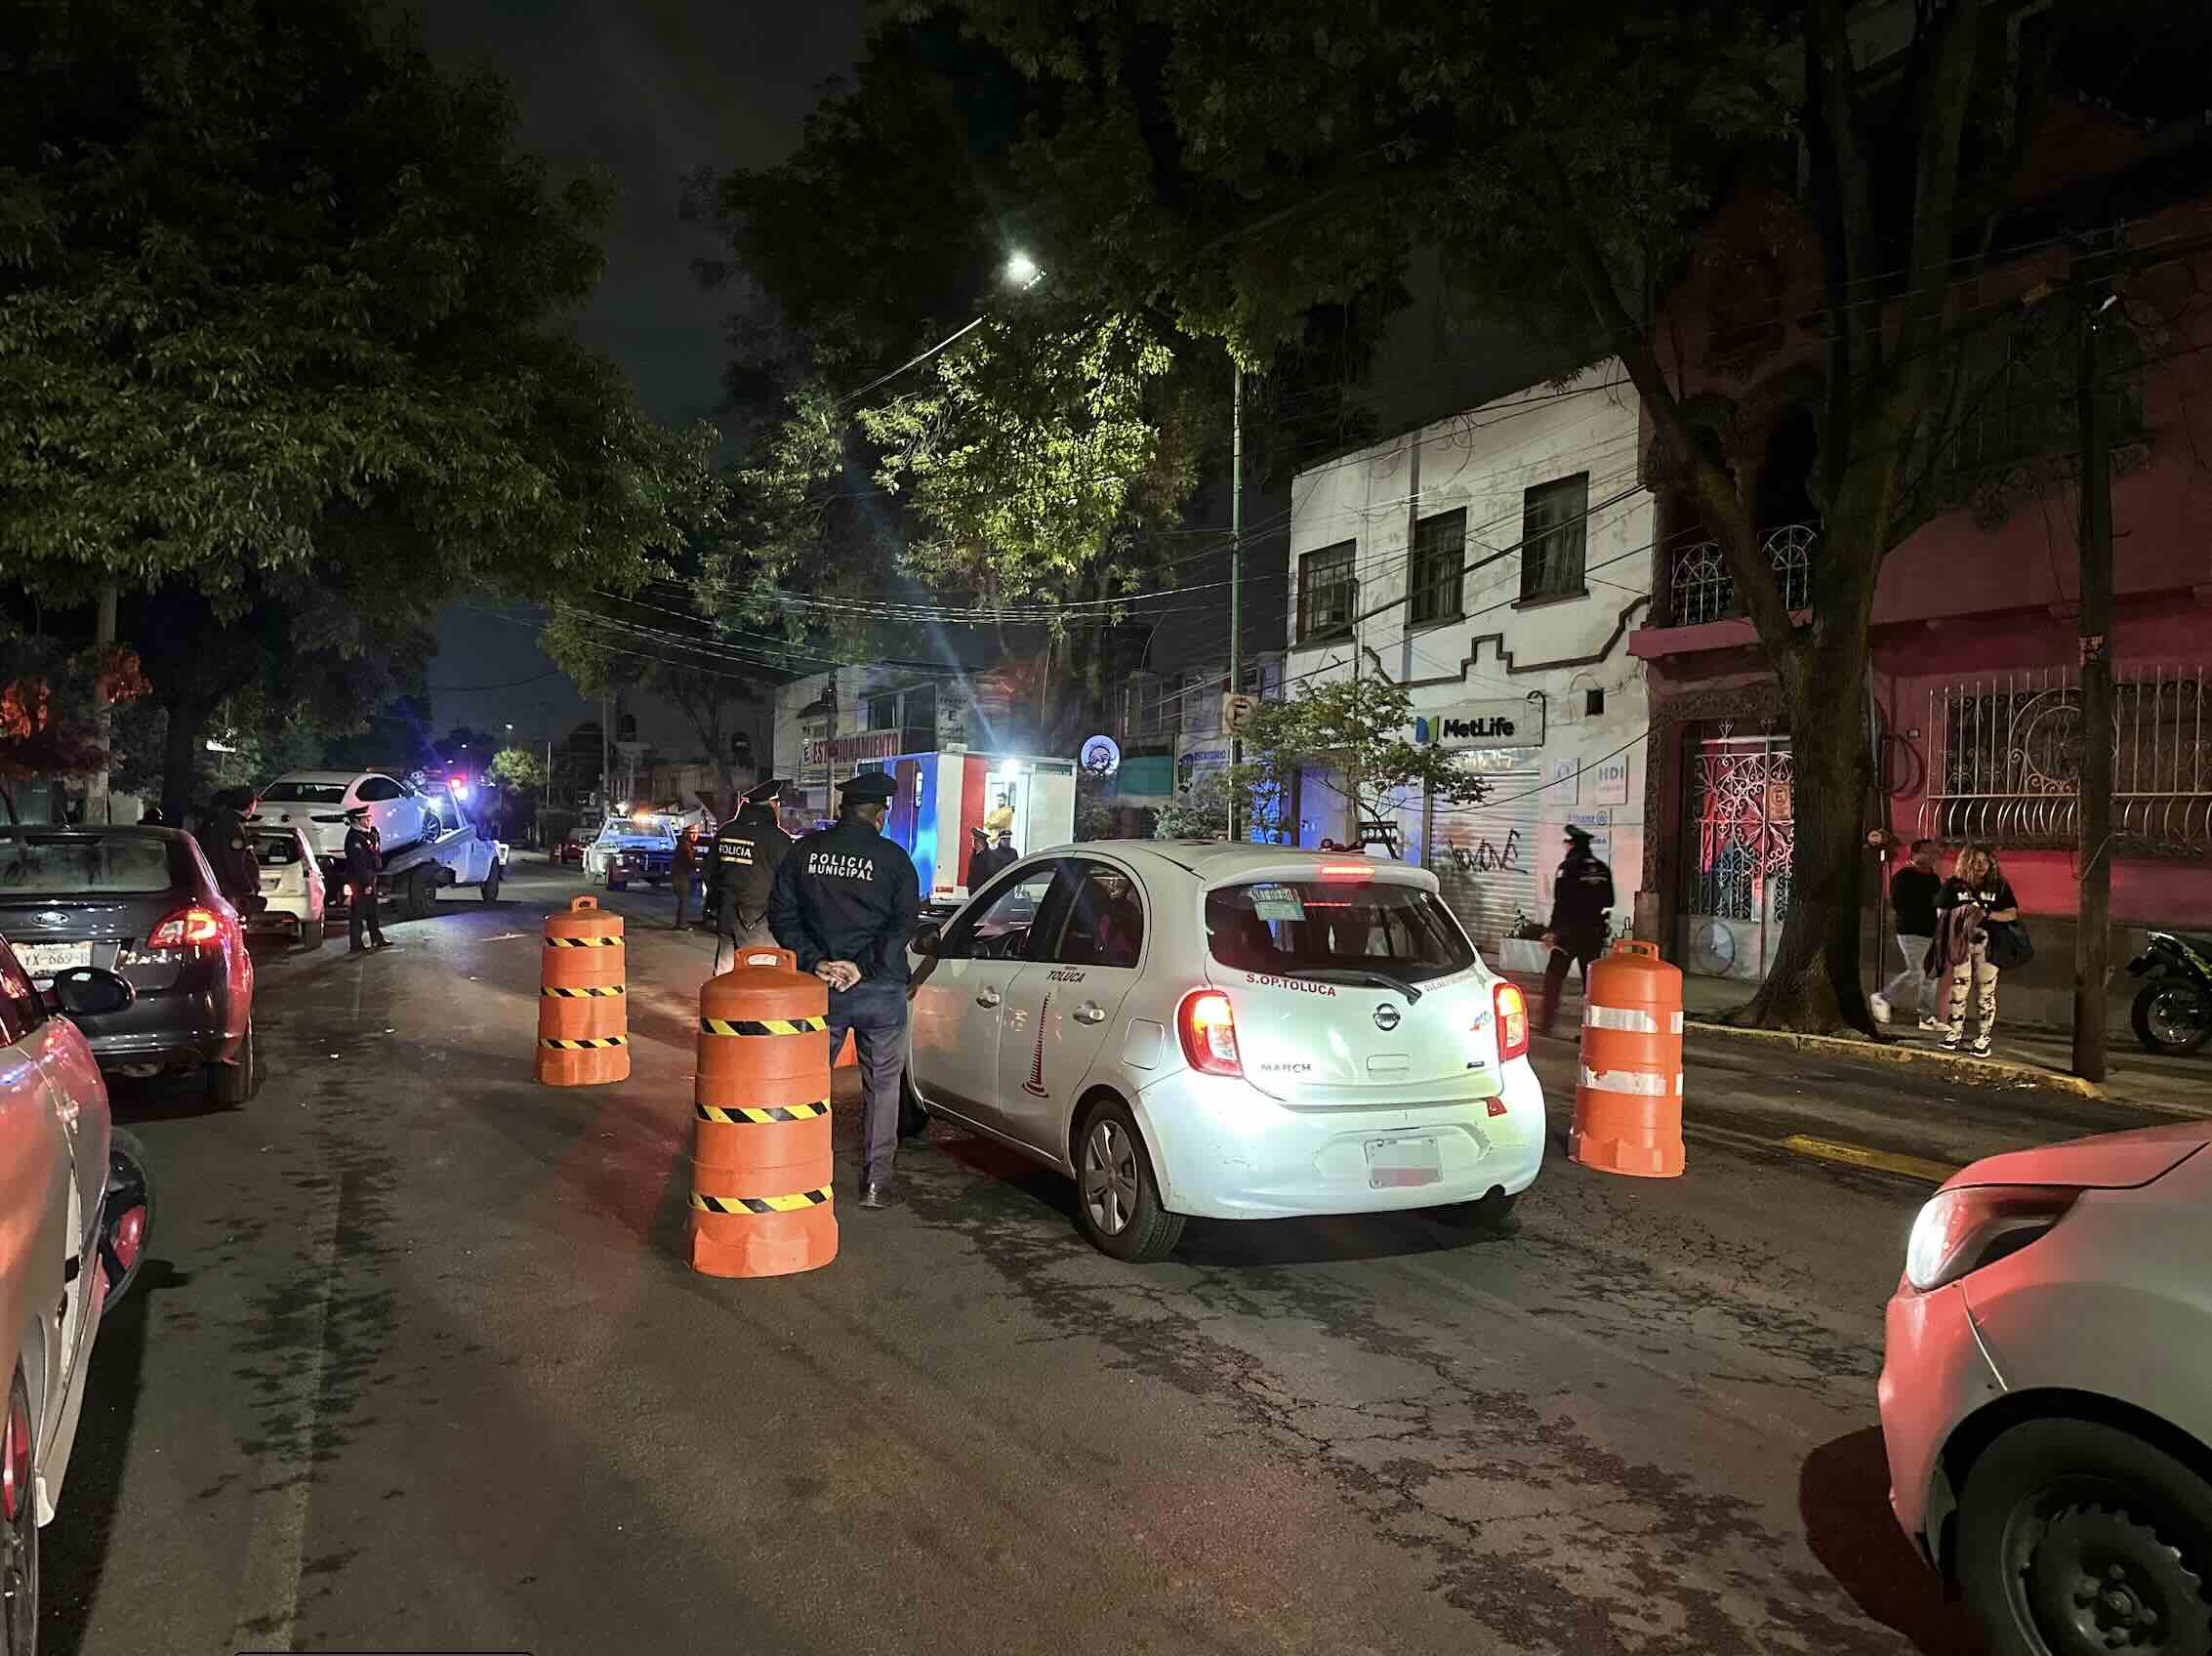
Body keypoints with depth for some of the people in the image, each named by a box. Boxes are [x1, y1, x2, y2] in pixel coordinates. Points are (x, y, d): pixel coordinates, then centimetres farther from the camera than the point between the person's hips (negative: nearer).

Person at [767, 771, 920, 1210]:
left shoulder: (804, 852, 3)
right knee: (881, 1084, 10)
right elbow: (903, 923, -10)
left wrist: (814, 962, -6)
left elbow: (781, 914, -1)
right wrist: (863, 966, -12)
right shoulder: (893, 859, -4)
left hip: (821, 987, 2)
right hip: (881, 991, -2)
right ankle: (875, 1181, 10)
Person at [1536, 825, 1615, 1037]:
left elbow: (1561, 903, -13)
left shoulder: (1568, 867, -11)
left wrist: (1553, 930, -8)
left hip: (1570, 930, -5)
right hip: (1595, 931, 5)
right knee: (1591, 978, 9)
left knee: (1554, 976, 4)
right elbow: (1609, 902, 14)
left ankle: (1545, 1022, 2)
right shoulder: (1602, 868, 7)